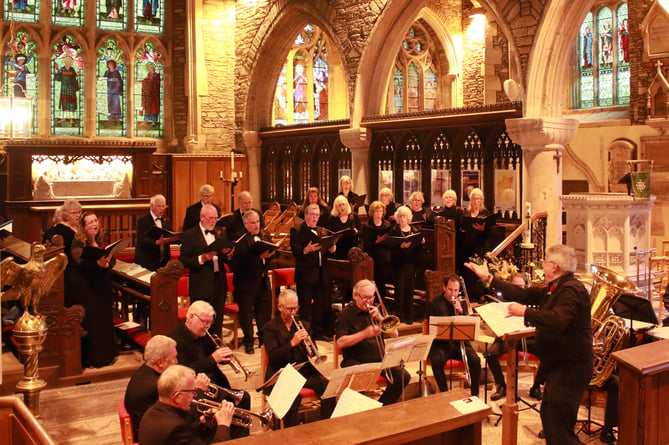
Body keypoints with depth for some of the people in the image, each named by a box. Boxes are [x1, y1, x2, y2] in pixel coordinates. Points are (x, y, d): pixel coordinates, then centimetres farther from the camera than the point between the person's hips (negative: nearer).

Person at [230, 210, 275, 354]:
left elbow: (274, 252, 3)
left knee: (265, 313, 14)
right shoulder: (240, 238, -12)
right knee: (246, 315, 4)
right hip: (246, 282, -6)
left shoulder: (265, 235, 10)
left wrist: (269, 252, -19)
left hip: (263, 281, 6)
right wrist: (259, 257, -31)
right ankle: (248, 343, 18)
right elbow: (242, 259, -24)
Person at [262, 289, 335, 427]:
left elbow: (314, 353, 13)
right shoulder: (270, 327, 2)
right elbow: (273, 356, -10)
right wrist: (292, 343, -24)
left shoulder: (304, 325, 16)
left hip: (304, 370, 4)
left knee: (328, 387, -23)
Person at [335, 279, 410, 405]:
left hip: (379, 360, 5)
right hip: (356, 361, -5)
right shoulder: (345, 314, -2)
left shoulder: (376, 310, 13)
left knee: (404, 376, -16)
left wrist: (380, 318, -9)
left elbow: (395, 334, 7)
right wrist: (365, 333, -20)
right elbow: (340, 343, -14)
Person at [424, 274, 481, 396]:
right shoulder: (433, 304, 2)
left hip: (459, 341, 3)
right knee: (437, 361, -33)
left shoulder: (462, 303, 13)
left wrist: (461, 311, -11)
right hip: (441, 343, -2)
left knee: (475, 360, -25)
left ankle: (475, 394, -9)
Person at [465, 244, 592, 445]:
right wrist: (488, 278, 15)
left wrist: (525, 312, -26)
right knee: (548, 416, 21)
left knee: (559, 429, -8)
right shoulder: (554, 289, 13)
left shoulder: (571, 289, -20)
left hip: (570, 367, -11)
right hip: (558, 365, 11)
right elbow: (523, 294, 14)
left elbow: (558, 321, -35)